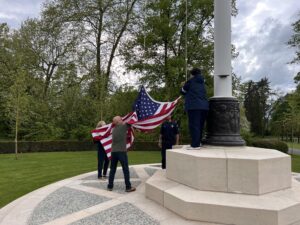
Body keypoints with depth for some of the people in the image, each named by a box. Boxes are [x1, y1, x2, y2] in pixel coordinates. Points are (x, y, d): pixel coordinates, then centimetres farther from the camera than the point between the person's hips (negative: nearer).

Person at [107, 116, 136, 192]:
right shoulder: (124, 126, -6)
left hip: (113, 151, 6)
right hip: (122, 151, -6)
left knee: (112, 169, 14)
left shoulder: (114, 129, 13)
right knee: (125, 170, 2)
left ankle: (110, 186, 20)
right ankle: (128, 187, 8)